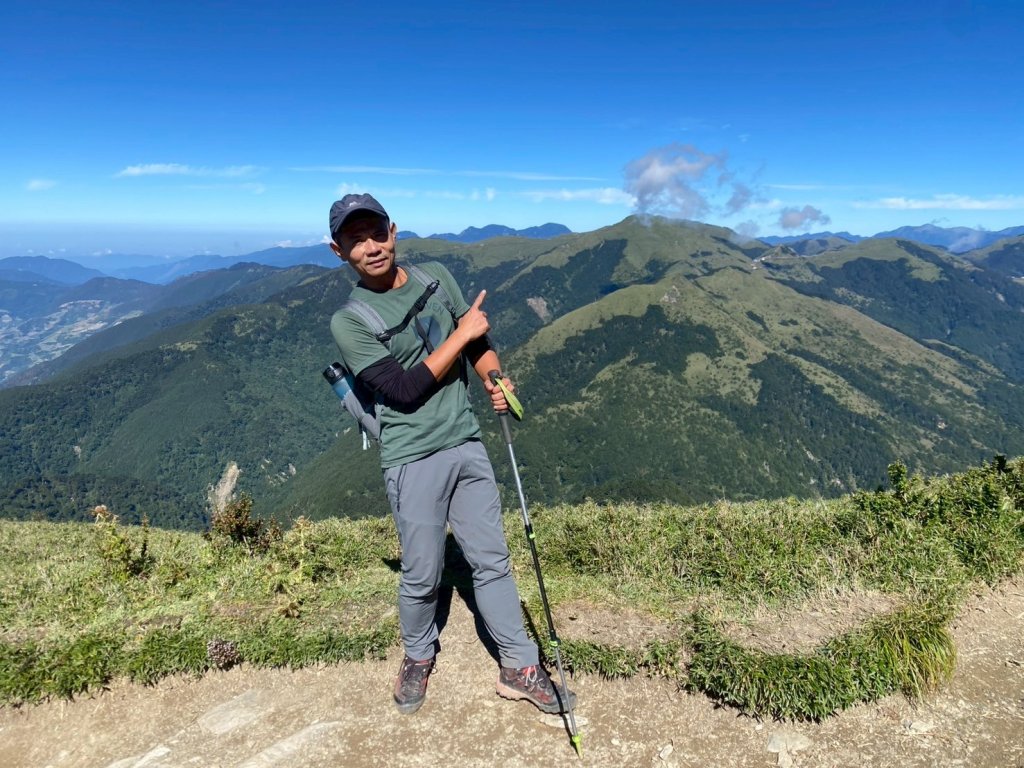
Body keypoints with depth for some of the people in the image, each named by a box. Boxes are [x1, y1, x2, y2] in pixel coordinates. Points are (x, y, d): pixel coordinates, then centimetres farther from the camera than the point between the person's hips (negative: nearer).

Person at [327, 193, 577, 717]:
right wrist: (461, 335, -14)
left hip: (468, 444, 5)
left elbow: (476, 339, 14)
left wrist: (493, 377, -7)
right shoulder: (349, 321, -9)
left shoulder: (436, 275, 6)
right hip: (413, 459, -4)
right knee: (422, 575, 7)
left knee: (492, 560, 11)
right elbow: (405, 390, -17)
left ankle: (519, 669, 24)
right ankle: (418, 658, 36)